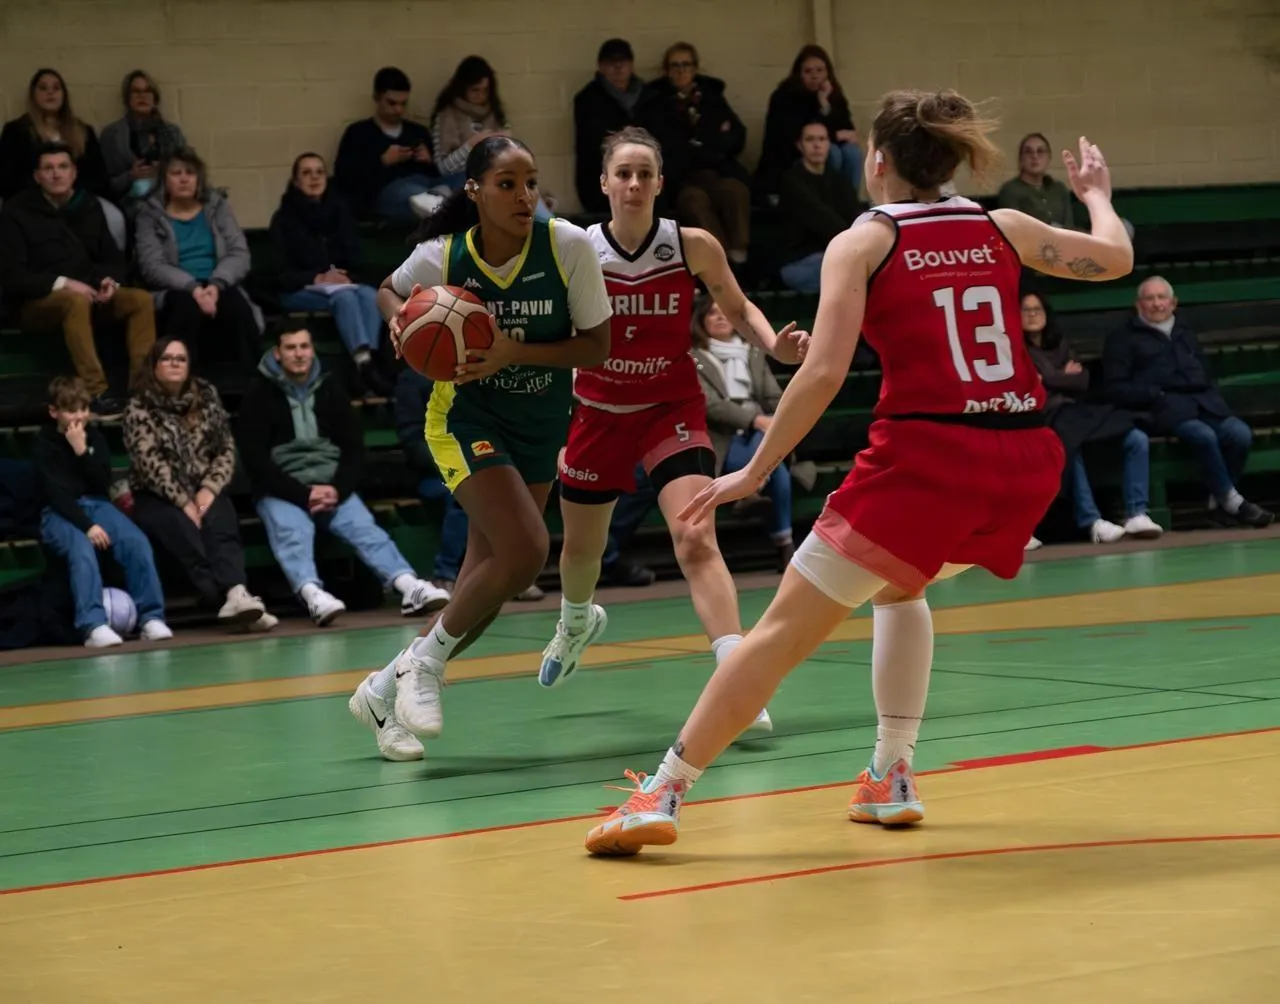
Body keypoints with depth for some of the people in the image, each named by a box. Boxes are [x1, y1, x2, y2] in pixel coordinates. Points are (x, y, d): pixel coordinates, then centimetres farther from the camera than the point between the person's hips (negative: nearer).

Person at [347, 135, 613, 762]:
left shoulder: (570, 246, -16)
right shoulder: (442, 257, -15)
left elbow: (597, 345, -11)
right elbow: (390, 290, 7)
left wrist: (514, 352, -24)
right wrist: (400, 320, -16)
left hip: (541, 425, 4)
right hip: (465, 419, -4)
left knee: (488, 579, 5)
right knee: (525, 549, -23)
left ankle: (386, 691, 21)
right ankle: (424, 663, -3)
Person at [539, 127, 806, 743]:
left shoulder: (694, 247, -12)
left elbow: (738, 309, 4)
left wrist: (774, 345, -17)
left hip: (672, 409, -2)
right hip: (599, 413, 2)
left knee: (696, 540, -22)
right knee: (580, 546, 20)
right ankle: (577, 622, 55)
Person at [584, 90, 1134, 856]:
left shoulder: (864, 242, 2)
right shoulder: (1001, 228, 14)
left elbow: (825, 373, -9)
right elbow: (1115, 258, 27)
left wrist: (755, 471, -3)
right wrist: (1096, 194, 47)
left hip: (927, 458, -5)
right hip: (1027, 461, 5)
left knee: (785, 629, 1)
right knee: (899, 589, 33)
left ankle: (663, 793, -1)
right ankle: (892, 779, 27)